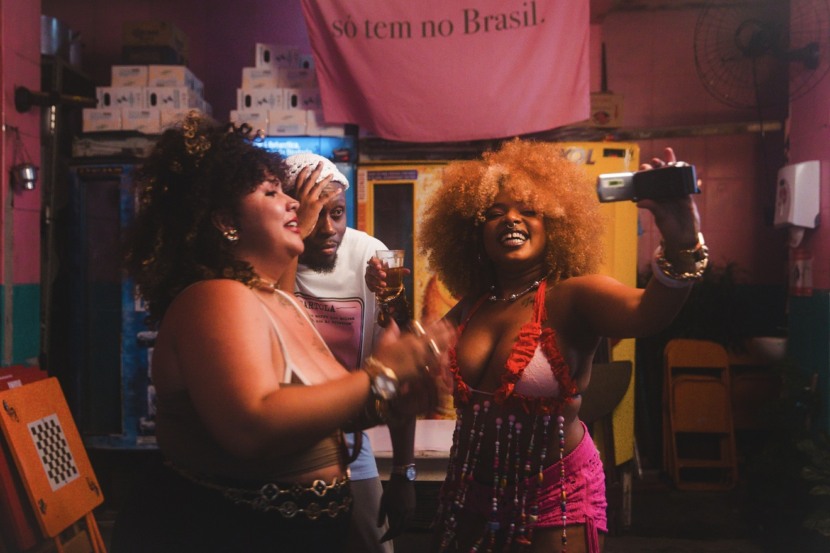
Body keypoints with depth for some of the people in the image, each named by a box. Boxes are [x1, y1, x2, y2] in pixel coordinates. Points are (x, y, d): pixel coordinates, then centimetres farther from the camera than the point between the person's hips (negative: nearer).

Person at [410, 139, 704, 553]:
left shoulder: (572, 298, -16)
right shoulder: (470, 308, 0)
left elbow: (648, 313, -36)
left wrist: (681, 248, -54)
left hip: (553, 499, -5)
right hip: (468, 494, 5)